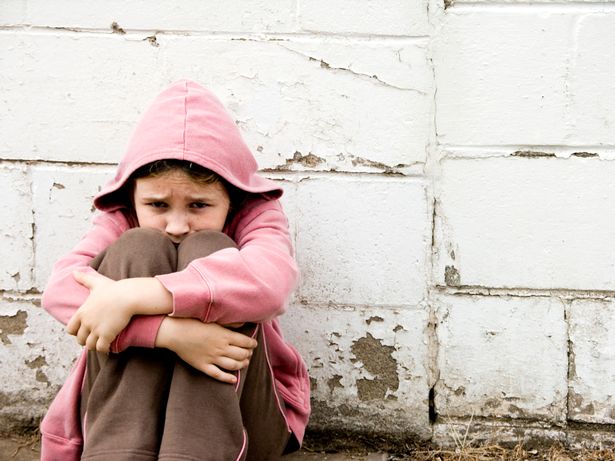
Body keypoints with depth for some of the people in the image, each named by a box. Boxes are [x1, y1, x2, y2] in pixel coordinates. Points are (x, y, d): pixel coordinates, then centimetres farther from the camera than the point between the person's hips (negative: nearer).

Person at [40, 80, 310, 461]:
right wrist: (169, 330, -37)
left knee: (207, 249, -21)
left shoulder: (256, 213, -2)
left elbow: (271, 278, -29)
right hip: (124, 409, 1)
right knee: (138, 249, -19)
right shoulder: (121, 221, 2)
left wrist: (133, 297, -35)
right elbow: (60, 289, -21)